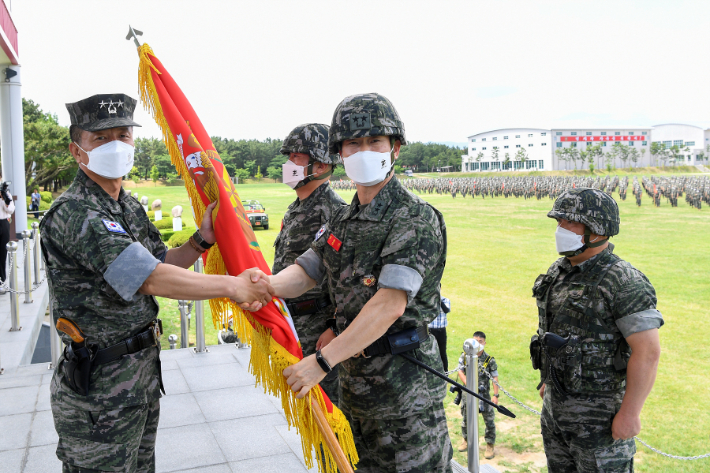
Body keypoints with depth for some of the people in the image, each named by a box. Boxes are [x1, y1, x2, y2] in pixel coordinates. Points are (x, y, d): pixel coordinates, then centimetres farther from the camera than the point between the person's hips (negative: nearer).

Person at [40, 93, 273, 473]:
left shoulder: (130, 207, 9)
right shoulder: (73, 213, -22)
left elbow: (161, 263, 14)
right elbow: (149, 279, -29)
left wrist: (201, 241, -3)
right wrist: (232, 286, -26)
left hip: (143, 370, 9)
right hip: (98, 386, -9)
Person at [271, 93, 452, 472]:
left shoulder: (416, 220, -17)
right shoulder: (343, 220, 10)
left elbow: (390, 305, -25)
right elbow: (304, 272, 8)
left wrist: (321, 361, -27)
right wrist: (264, 286, -16)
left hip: (405, 383, -8)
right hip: (353, 378, 8)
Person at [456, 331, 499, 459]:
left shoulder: (489, 360, -8)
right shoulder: (465, 356, -3)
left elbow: (495, 378, -8)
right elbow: (460, 371, -4)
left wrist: (496, 395, -14)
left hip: (484, 394, -2)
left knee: (489, 420, 1)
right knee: (466, 418, 16)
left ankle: (490, 445, 16)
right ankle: (466, 440, 36)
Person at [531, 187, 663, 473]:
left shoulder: (624, 283, -20)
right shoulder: (557, 272, 5)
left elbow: (648, 352, -22)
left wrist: (629, 413, -21)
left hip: (599, 412, -8)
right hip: (555, 404, 8)